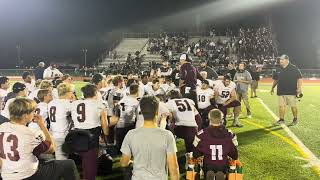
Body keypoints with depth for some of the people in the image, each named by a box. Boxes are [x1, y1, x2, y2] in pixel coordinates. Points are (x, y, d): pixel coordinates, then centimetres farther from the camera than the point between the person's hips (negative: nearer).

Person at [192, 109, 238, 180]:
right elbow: (235, 156, 1)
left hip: (208, 166, 0)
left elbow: (195, 155, -5)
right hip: (223, 166, 1)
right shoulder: (229, 134, -6)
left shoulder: (201, 134, -12)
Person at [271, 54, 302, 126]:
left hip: (291, 92, -5)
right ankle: (281, 120, 13)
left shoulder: (294, 68, -4)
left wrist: (299, 88, -13)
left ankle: (295, 119, 19)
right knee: (281, 106, 5)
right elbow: (275, 80, 20)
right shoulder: (279, 70, 11)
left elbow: (299, 78, -6)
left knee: (293, 106, 3)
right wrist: (273, 88, 15)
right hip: (281, 92, 5)